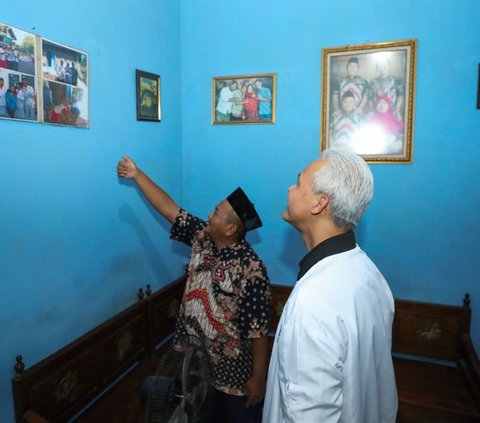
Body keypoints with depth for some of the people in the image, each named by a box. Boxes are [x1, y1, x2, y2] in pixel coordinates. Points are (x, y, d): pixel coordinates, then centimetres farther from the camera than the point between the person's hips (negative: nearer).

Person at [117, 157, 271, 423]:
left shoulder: (251, 270, -28)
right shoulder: (202, 238, -9)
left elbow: (258, 330, -23)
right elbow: (169, 209, -2)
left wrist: (258, 378, -16)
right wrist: (137, 175, 1)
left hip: (233, 370, -6)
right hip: (195, 359, 7)